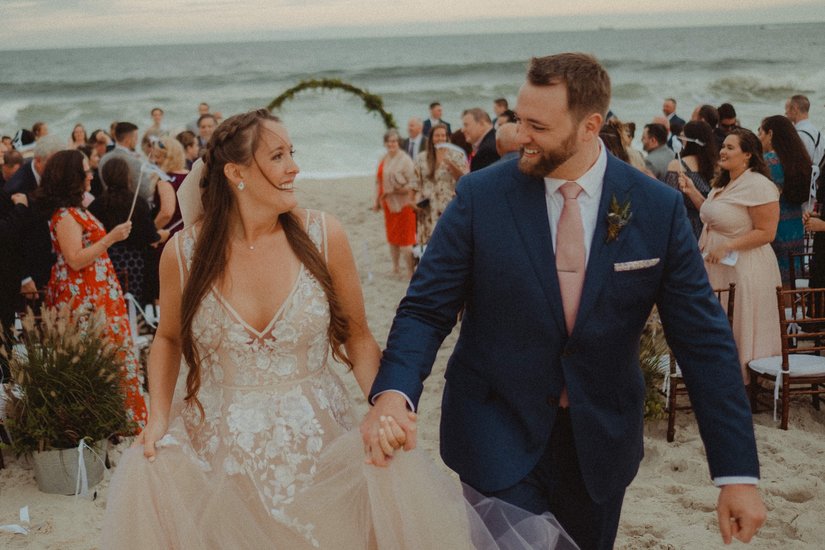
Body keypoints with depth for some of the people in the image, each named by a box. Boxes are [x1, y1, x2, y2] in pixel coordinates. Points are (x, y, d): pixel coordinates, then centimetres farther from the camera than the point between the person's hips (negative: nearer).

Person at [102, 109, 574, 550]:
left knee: (400, 475, -23)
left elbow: (357, 337, 2)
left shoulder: (322, 236, -7)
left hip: (318, 445, 0)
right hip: (221, 451, 0)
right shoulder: (184, 253, -7)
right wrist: (159, 416, -5)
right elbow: (169, 339, 11)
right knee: (145, 483, -23)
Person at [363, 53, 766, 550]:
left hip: (601, 442, 2)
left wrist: (738, 472, -9)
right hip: (498, 436, -1)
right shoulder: (482, 195, -10)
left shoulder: (659, 208, -9)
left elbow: (704, 341, -6)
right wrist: (393, 393, -28)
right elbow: (426, 309, -8)